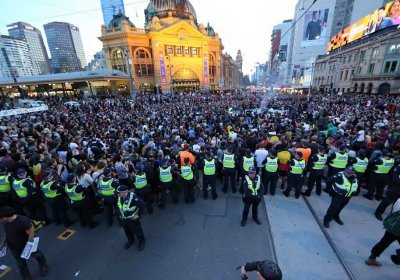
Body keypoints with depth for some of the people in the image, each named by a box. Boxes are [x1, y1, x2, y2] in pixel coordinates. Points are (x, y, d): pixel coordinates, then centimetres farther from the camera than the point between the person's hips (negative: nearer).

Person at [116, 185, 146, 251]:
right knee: (127, 231, 25)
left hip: (133, 219, -6)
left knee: (137, 230, 14)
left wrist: (138, 215, -24)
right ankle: (130, 240, 53)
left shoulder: (132, 197, -35)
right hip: (124, 219, 6)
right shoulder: (119, 197, -12)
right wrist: (120, 213, 8)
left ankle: (141, 241, 41)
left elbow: (143, 205, -32)